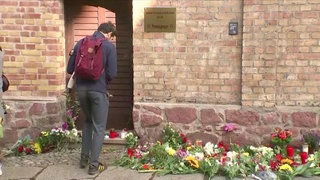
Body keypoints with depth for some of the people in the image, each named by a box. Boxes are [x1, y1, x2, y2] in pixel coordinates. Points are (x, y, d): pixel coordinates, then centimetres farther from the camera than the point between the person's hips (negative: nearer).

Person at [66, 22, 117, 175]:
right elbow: (112, 73, -13)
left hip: (81, 88, 5)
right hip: (98, 90, -5)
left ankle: (84, 158, 26)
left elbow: (69, 69, 7)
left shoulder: (80, 43, 6)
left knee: (88, 121, 25)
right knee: (99, 127, 7)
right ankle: (93, 165, 9)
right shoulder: (109, 46, -6)